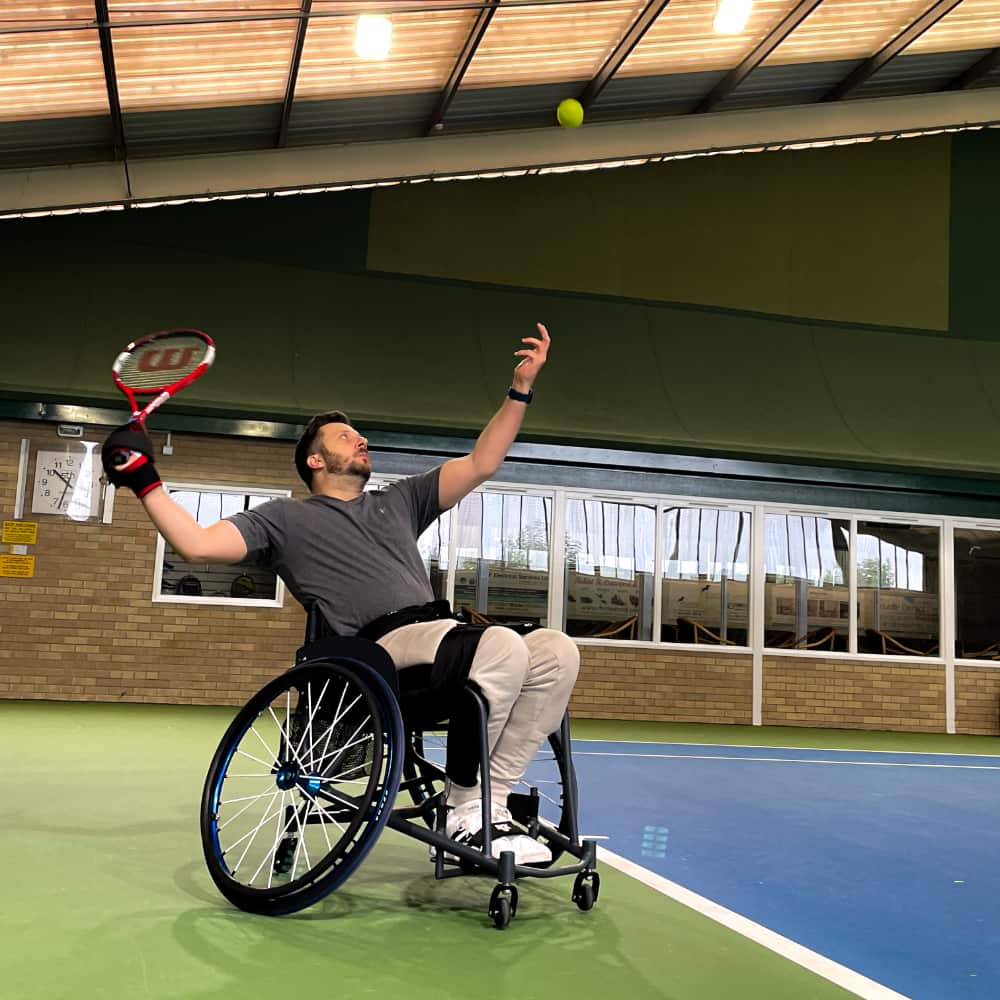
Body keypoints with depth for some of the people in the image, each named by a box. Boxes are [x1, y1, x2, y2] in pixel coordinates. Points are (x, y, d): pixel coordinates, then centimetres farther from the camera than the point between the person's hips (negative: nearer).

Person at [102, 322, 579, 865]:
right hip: (379, 650, -6)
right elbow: (198, 545, 7)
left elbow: (480, 464, 25)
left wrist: (521, 388, 19)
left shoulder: (398, 501, 31)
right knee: (504, 645, -33)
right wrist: (146, 484, 3)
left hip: (440, 641, 6)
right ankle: (462, 806, -18)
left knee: (556, 649, -18)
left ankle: (488, 805, -15)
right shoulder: (286, 518, 18)